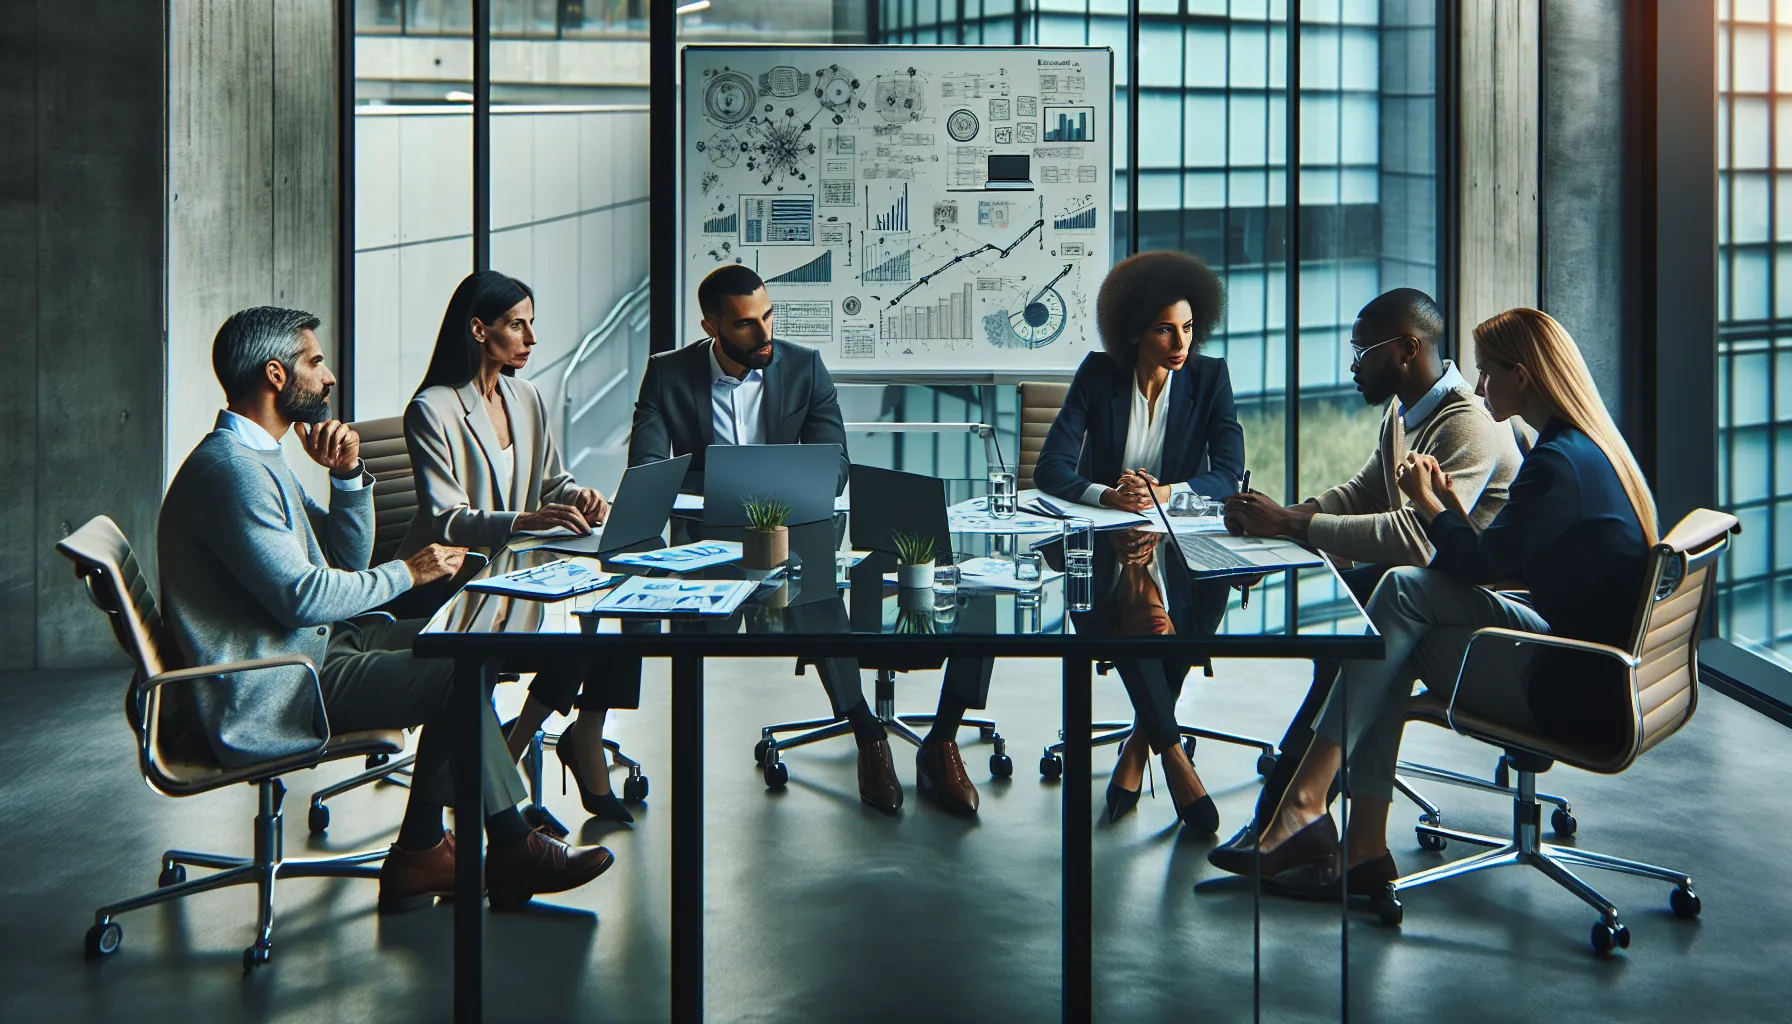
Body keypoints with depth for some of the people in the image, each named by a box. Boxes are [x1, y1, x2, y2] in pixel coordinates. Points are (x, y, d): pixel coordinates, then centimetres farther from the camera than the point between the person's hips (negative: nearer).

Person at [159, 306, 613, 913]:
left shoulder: (257, 459, 16)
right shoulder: (231, 469, -19)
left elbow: (347, 560, 16)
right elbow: (303, 596, -25)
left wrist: (349, 474, 0)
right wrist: (407, 573, -12)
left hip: (308, 649, 11)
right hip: (270, 694, -11)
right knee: (458, 675, -17)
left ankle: (424, 849, 3)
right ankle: (509, 849, 1)